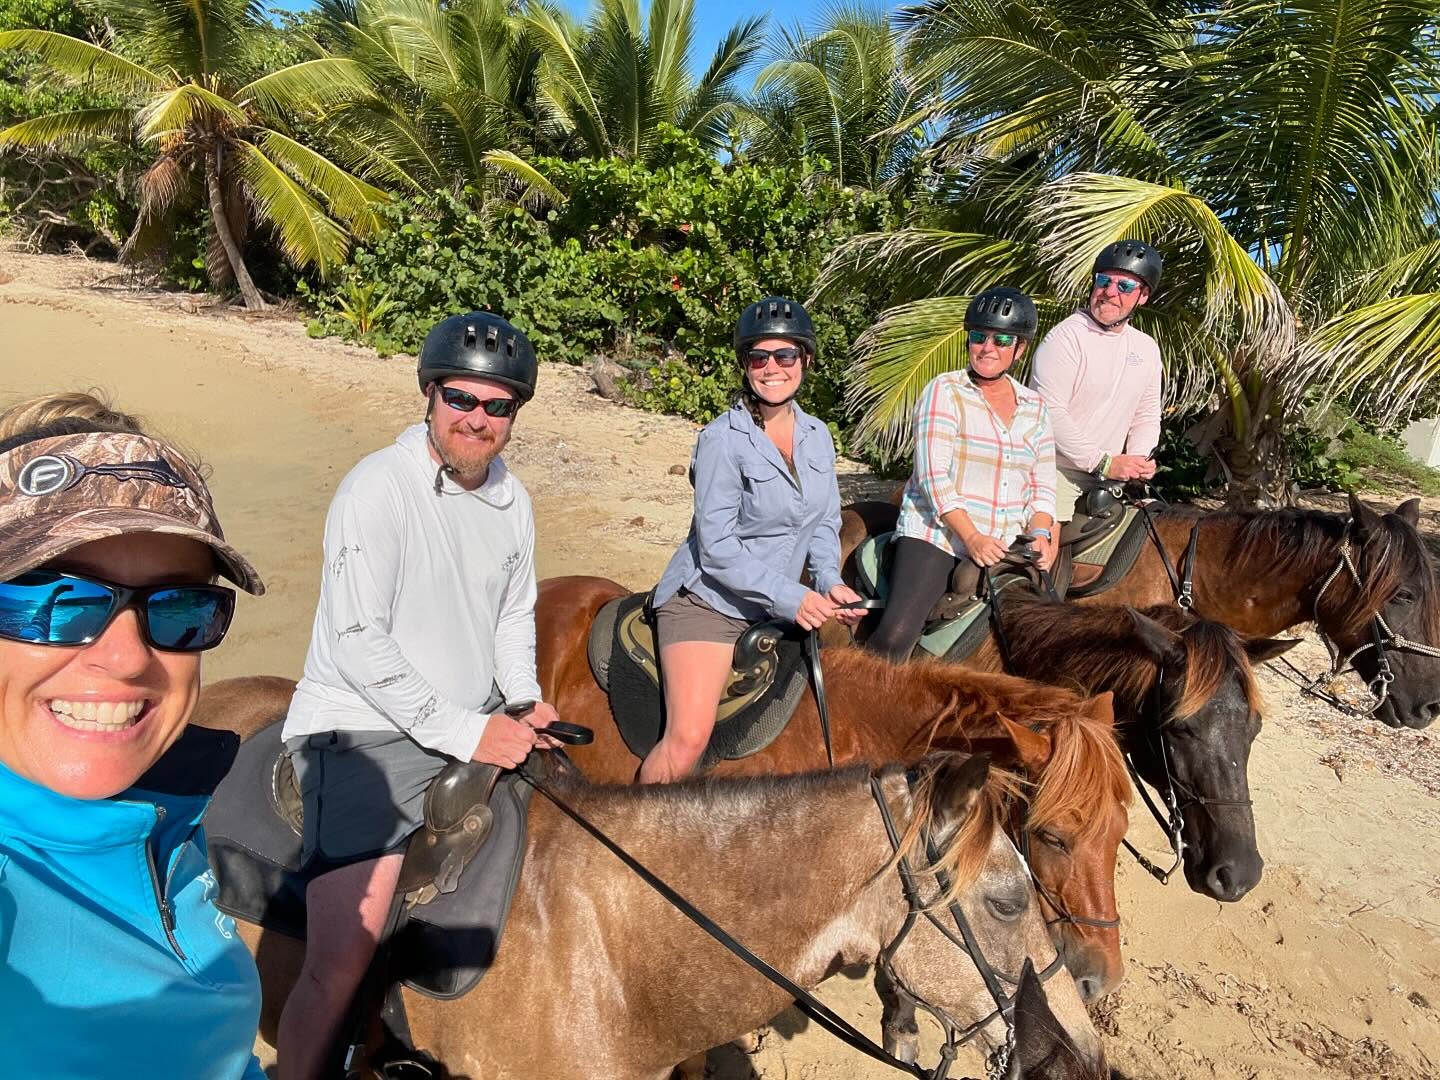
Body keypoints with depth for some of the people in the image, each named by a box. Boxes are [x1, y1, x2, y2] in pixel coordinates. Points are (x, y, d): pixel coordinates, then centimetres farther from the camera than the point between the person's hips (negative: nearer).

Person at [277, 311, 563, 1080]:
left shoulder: (511, 497, 5)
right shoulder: (377, 488, -15)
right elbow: (358, 644, -18)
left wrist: (526, 703, -1)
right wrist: (465, 731, -19)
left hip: (481, 727, 7)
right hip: (368, 734, -6)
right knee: (341, 961, -14)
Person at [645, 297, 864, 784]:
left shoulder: (818, 436, 5)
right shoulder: (722, 439, -15)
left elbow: (825, 523, 11)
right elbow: (716, 544, -18)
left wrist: (829, 582, -7)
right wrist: (789, 596, -21)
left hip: (784, 606, 7)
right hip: (707, 599, -7)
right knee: (689, 736, -18)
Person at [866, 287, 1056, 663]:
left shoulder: (1034, 407, 12)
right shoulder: (945, 391, -3)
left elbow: (1043, 485, 12)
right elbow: (933, 475, -11)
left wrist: (1040, 533, -7)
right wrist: (971, 537, -19)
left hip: (1004, 547, 6)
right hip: (936, 534, -5)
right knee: (894, 638, -20)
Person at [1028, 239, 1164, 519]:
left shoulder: (1147, 348, 13)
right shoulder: (1066, 336, -10)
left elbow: (1147, 415, 19)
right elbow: (1048, 412, -19)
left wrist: (1138, 460, -3)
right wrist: (1104, 462, -16)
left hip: (1107, 479, 7)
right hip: (1057, 472, -7)